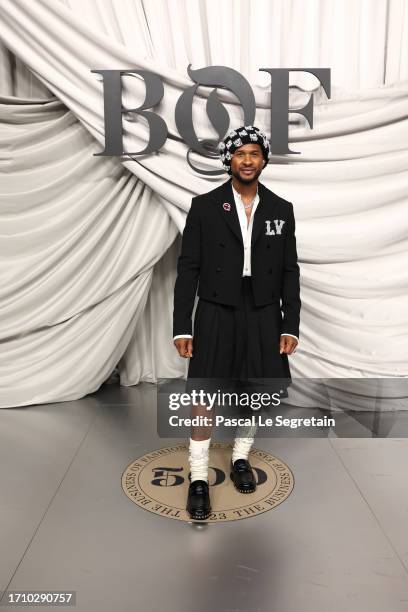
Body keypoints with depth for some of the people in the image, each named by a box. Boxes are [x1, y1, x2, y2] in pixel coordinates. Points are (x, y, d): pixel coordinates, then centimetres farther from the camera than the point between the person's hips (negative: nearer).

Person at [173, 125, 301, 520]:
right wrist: (181, 327, -7)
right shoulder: (204, 206, -3)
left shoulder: (281, 210, 4)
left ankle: (240, 459, 36)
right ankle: (198, 478, 16)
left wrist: (291, 325, 0)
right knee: (205, 395, 0)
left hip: (264, 316, 3)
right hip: (216, 314, -2)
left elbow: (289, 271, 5)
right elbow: (188, 268, -3)